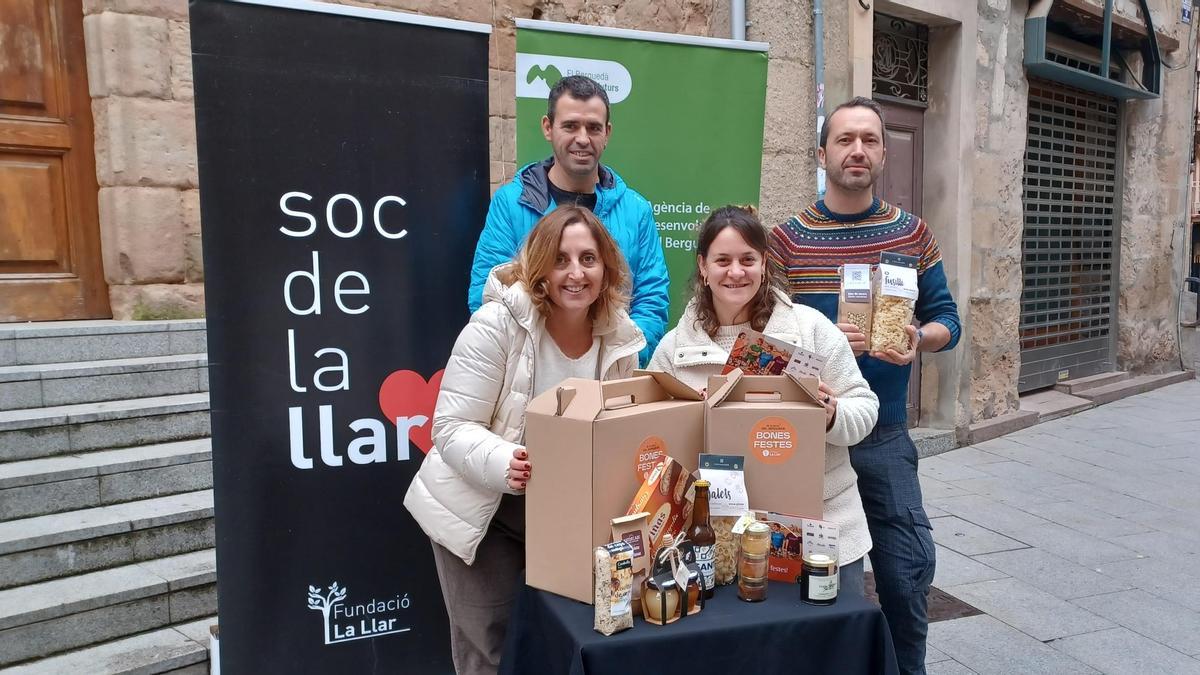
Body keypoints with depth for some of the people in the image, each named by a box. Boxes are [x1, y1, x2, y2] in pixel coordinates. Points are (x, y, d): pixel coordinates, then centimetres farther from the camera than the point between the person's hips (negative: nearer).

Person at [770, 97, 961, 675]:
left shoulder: (912, 233, 3)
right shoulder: (787, 238, -4)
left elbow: (946, 319, 6)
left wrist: (920, 339, -16)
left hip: (885, 434, 2)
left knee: (908, 574, 6)